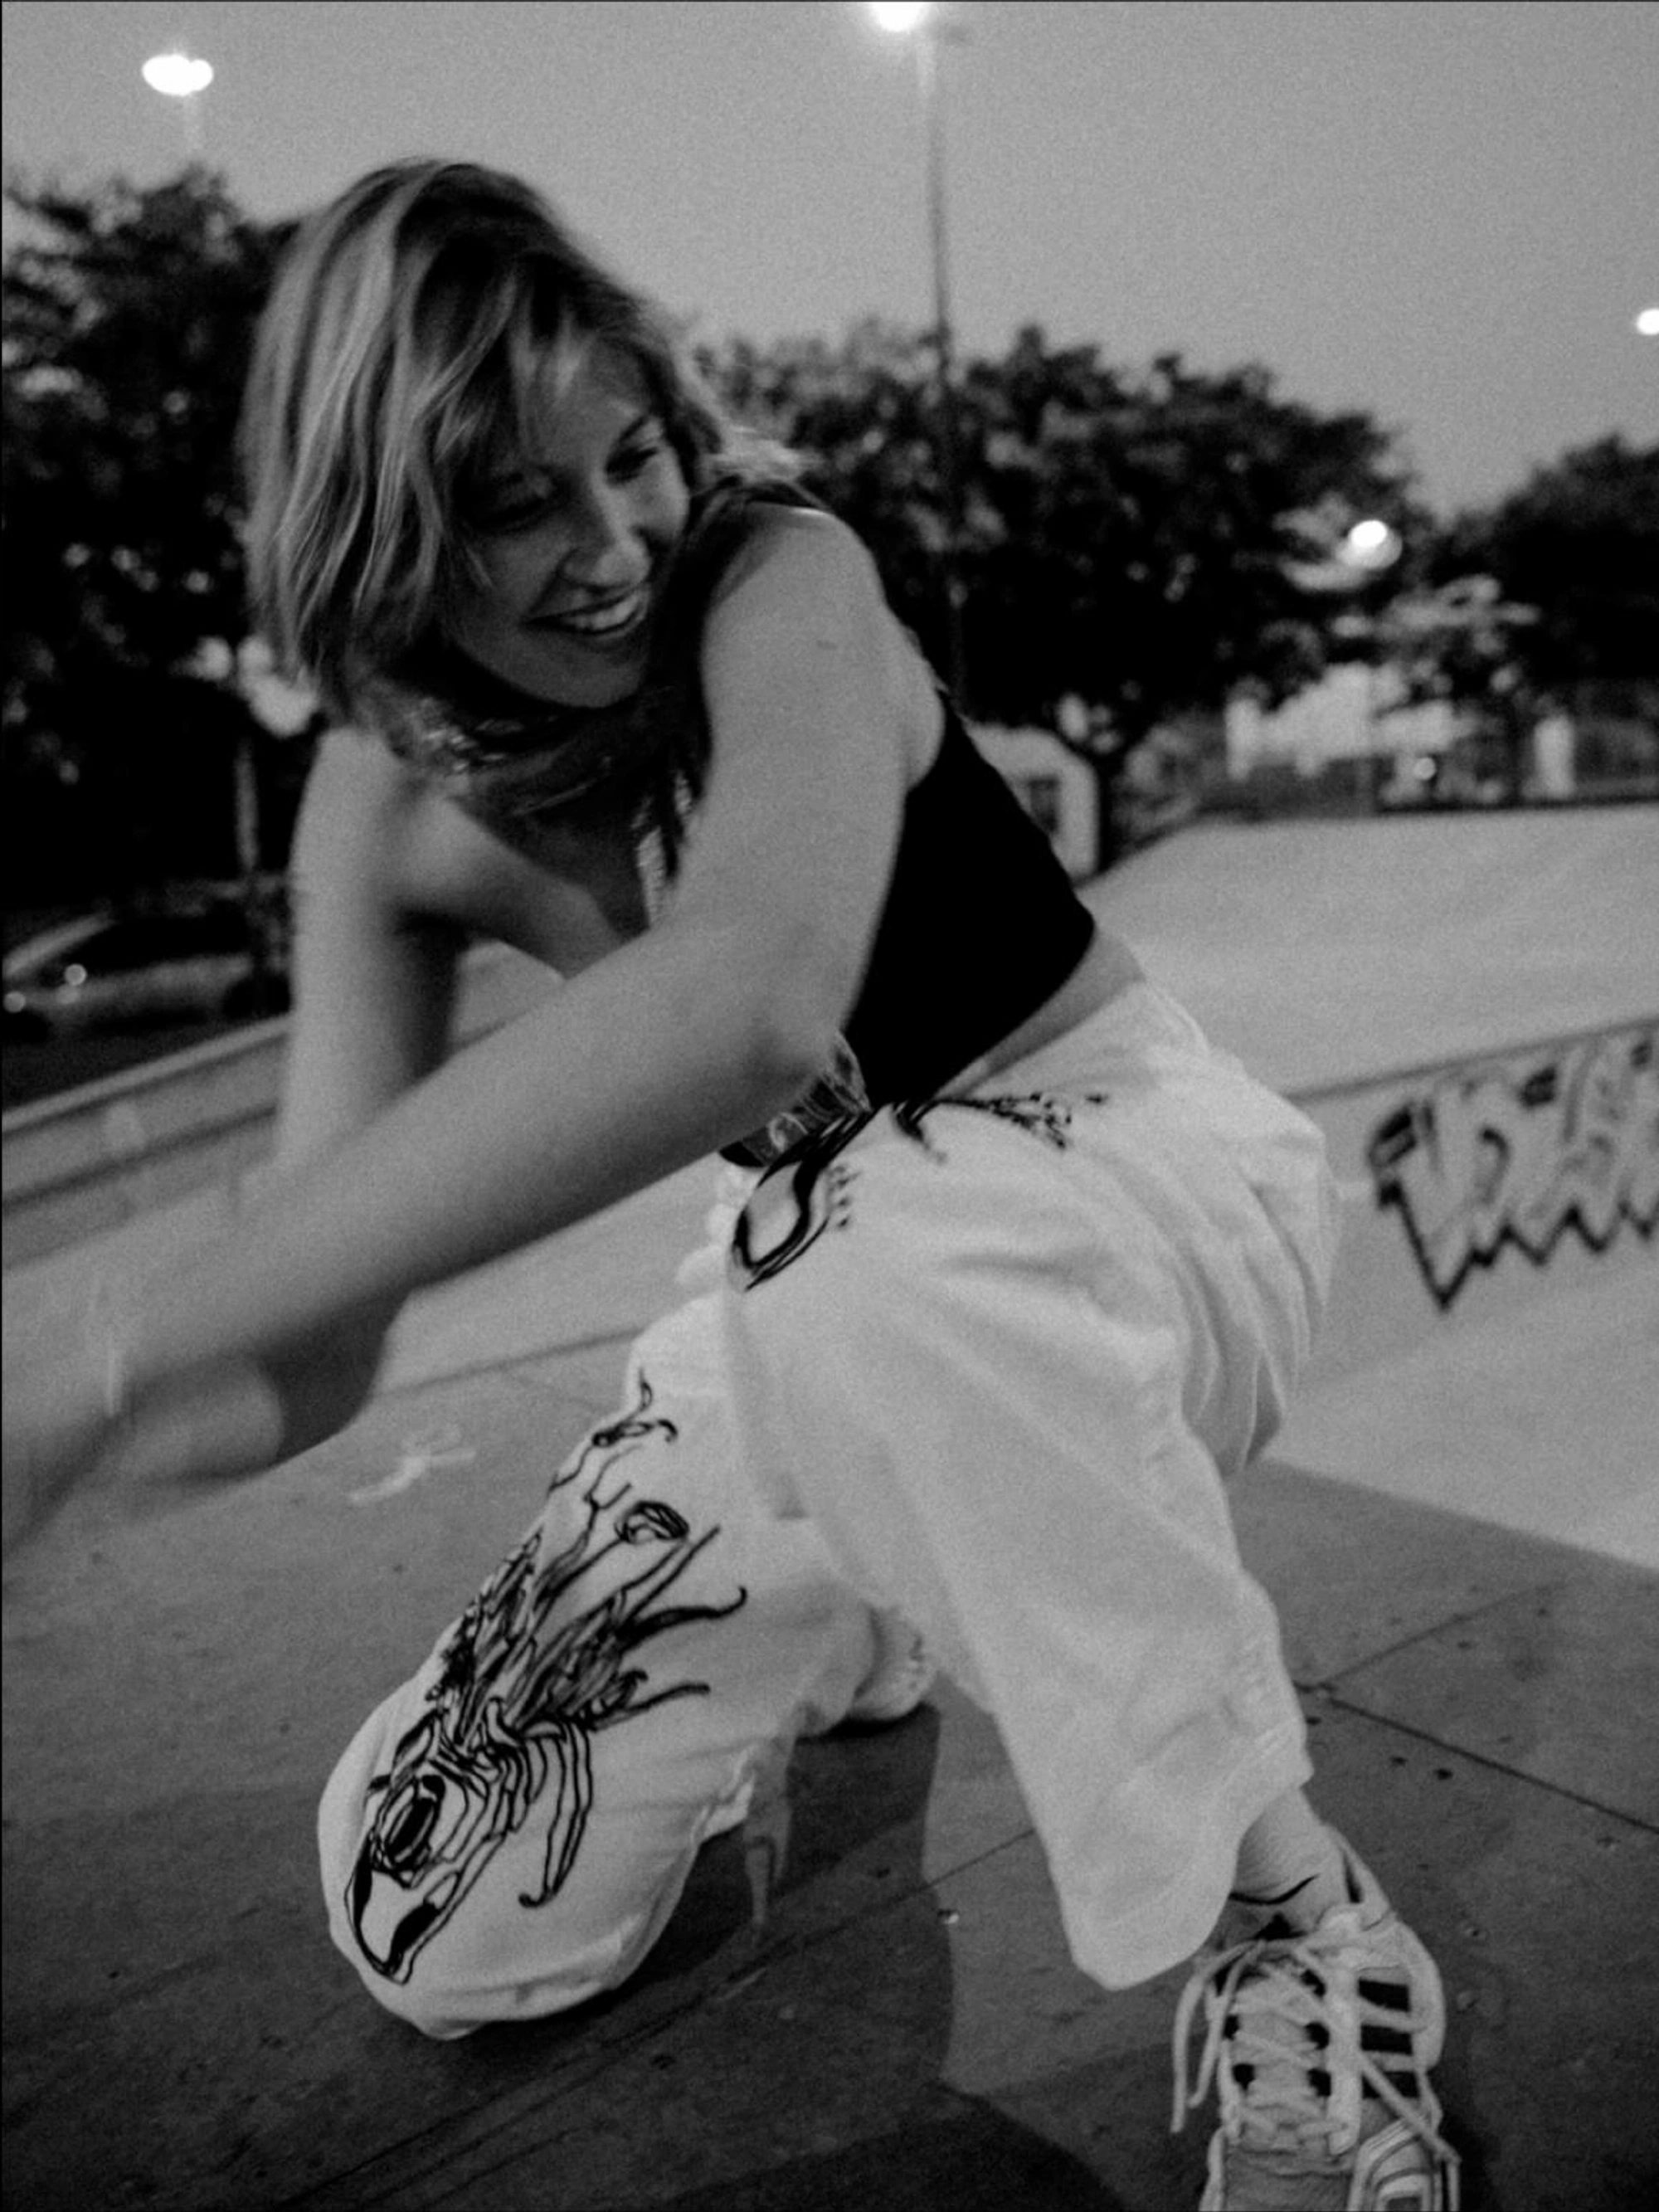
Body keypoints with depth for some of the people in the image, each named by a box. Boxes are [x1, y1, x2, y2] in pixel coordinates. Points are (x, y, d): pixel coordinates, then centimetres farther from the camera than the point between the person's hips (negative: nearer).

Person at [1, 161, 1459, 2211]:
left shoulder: (783, 579, -20)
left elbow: (752, 1000, -44)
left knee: (883, 1252, -42)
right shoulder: (387, 803, -5)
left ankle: (1295, 1928, -17)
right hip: (828, 1296, 5)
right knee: (441, 1927, 2)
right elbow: (310, 1361, -10)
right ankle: (867, 1610, 25)